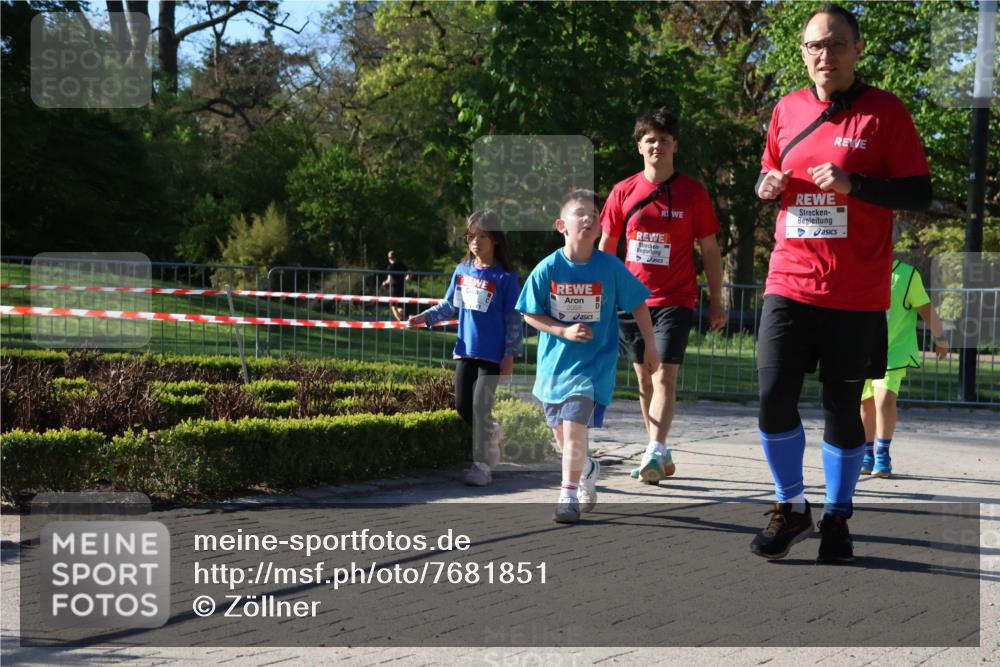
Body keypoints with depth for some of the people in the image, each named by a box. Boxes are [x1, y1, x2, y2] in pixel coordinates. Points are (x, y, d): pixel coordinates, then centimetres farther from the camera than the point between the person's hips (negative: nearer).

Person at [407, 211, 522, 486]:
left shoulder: (505, 277, -8)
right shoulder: (462, 271, 7)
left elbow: (513, 319, -7)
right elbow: (449, 306, 15)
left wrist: (509, 355, -10)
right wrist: (424, 317, 0)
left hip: (492, 354, -5)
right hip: (465, 350, 6)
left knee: (481, 406, -7)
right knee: (462, 406, 8)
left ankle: (482, 464, 0)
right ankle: (492, 435, 33)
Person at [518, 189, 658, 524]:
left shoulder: (610, 267, -10)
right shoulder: (548, 269, -8)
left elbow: (638, 305, 3)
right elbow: (529, 314, -1)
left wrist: (650, 346, 7)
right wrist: (564, 331, -15)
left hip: (593, 363, -3)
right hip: (554, 362, 3)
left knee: (574, 426, -18)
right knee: (562, 436, 14)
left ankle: (568, 496, -7)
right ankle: (588, 470, 44)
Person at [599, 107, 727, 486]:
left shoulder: (693, 192, -1)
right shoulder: (623, 192, 4)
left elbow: (709, 249, 3)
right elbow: (606, 247, 12)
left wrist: (716, 301, 2)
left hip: (675, 300, -4)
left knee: (664, 377, -16)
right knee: (644, 380, 10)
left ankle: (654, 453, -24)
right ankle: (661, 456, 21)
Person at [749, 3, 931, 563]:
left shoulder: (885, 111, -3)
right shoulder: (787, 110, 10)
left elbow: (919, 193, -5)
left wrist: (852, 183, -19)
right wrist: (769, 183, -1)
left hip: (856, 292, -3)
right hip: (790, 281, 3)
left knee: (843, 407, 4)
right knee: (774, 396, -6)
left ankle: (837, 517, 20)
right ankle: (792, 509, 13)